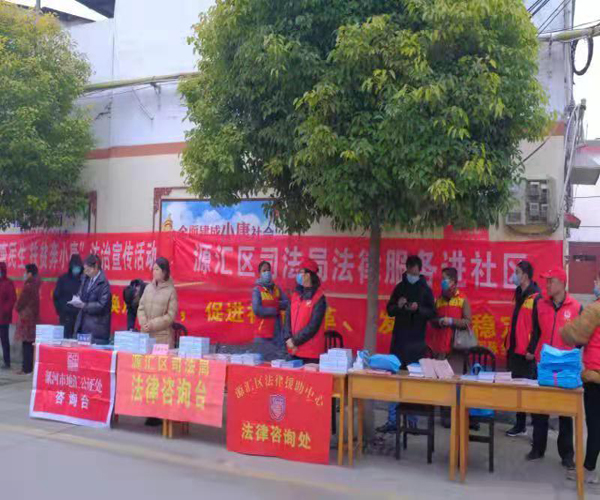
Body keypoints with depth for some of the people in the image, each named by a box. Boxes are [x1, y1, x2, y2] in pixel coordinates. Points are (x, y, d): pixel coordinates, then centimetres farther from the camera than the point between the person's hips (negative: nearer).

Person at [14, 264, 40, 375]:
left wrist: (17, 308, 9)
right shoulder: (34, 285, 11)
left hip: (26, 318, -8)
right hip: (33, 317, 8)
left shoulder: (28, 286, -15)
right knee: (29, 344, 11)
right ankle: (29, 367, 15)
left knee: (26, 344, -5)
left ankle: (26, 368, -3)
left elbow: (20, 303, -10)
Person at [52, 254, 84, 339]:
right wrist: (60, 310, 3)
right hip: (66, 316, 1)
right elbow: (56, 296, 8)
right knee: (65, 338, 1)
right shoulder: (63, 279, 5)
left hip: (80, 316, 0)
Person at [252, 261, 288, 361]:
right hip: (263, 334, -5)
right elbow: (257, 310, -17)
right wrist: (275, 310, -8)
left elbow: (286, 303, 3)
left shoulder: (277, 288, 12)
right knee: (265, 360, -4)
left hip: (278, 332, 5)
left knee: (281, 357, 4)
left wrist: (276, 304, -13)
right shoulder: (257, 290, -5)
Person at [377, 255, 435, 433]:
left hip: (416, 340, -2)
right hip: (399, 338, 3)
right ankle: (392, 420, 8)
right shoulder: (400, 287, 8)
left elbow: (432, 313, -3)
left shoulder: (426, 290, 0)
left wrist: (419, 308, -20)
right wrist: (398, 306, -10)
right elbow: (389, 310, 10)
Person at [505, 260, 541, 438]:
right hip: (516, 349, 9)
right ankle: (520, 425, 23)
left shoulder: (536, 297, -14)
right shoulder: (520, 294, 13)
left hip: (528, 352, -9)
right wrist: (509, 343, 17)